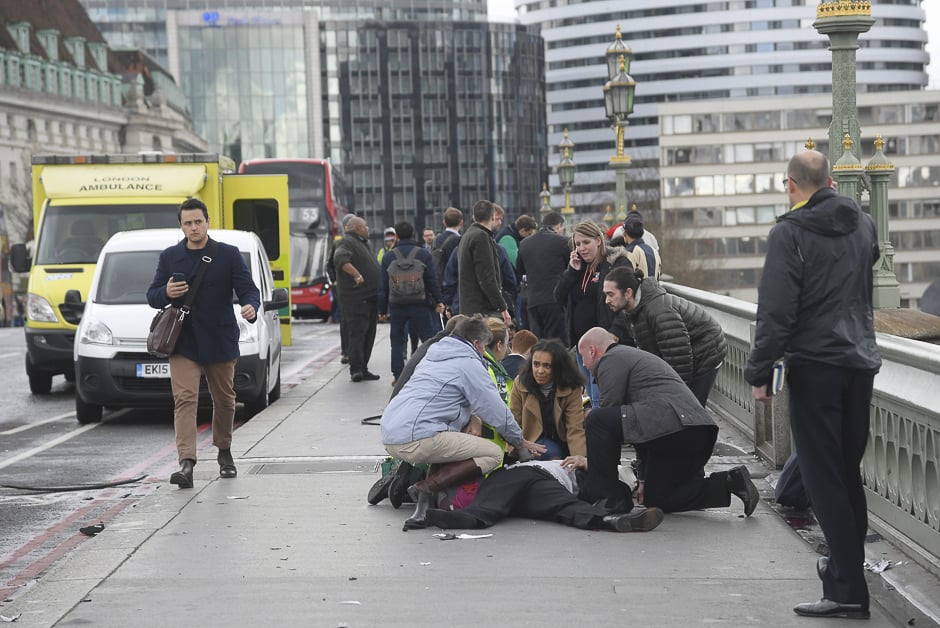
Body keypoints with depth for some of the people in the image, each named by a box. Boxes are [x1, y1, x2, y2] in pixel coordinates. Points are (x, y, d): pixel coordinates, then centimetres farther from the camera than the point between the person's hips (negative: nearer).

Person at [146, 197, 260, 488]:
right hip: (183, 342, 0)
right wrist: (166, 293, -13)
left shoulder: (229, 255, 1)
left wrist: (251, 307, -28)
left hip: (220, 341, 0)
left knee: (224, 399, 14)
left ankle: (224, 452, 35)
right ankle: (186, 464, -22)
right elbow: (152, 297, 11)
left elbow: (248, 289, -4)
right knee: (185, 399, -13)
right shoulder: (169, 257, 8)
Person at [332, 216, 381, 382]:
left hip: (370, 297, 10)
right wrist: (356, 274, -38)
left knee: (368, 334, 10)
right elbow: (340, 259, -28)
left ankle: (362, 369, 15)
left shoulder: (362, 243, 24)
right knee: (357, 332, -12)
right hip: (356, 298, -10)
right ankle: (356, 369, -15)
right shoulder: (347, 242, -8)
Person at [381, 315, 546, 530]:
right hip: (418, 438, -9)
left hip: (389, 435, 9)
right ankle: (426, 487, -16)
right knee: (494, 454, -4)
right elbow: (496, 410, 2)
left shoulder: (433, 354, 26)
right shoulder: (470, 363, 0)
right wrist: (520, 441, 18)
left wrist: (473, 420, 17)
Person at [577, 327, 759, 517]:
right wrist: (643, 478, 36)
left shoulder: (610, 360, 4)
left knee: (596, 419, -7)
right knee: (656, 499, 20)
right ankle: (729, 482, 9)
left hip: (671, 428, -10)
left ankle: (610, 497, -5)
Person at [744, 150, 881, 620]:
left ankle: (848, 589, -7)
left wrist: (759, 372, -9)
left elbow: (775, 310, -15)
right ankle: (848, 561, 28)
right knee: (849, 471, 18)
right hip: (861, 362, 7)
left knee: (823, 476, -5)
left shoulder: (790, 233, -11)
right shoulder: (864, 225, 10)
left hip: (814, 366, -7)